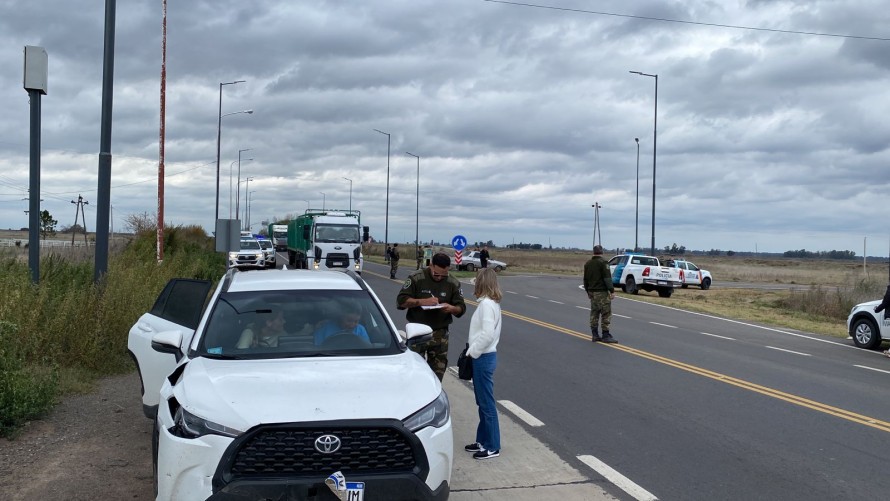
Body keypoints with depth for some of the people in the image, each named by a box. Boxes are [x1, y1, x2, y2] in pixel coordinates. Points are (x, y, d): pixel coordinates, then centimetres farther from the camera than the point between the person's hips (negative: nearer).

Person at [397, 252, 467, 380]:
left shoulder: (453, 284, 5)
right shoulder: (416, 278, -5)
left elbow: (461, 308, 8)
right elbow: (401, 301, -8)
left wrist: (452, 308, -16)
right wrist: (422, 301, -22)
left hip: (440, 334, 3)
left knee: (438, 372, 5)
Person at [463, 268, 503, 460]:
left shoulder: (487, 304, -19)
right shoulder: (492, 302, 11)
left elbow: (487, 334, -26)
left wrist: (472, 352, -16)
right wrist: (473, 351, 9)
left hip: (484, 358, -10)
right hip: (483, 356, 10)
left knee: (487, 403, -1)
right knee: (482, 402, 17)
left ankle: (492, 447, 7)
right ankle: (483, 441, 28)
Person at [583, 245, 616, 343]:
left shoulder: (587, 264, 11)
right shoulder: (603, 262, -10)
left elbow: (585, 279, 18)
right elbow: (607, 278, -16)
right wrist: (612, 291, -16)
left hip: (592, 292, 7)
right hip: (602, 292, -7)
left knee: (594, 314, 11)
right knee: (606, 313, -4)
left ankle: (595, 335, 11)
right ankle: (606, 335, -7)